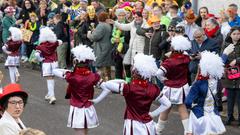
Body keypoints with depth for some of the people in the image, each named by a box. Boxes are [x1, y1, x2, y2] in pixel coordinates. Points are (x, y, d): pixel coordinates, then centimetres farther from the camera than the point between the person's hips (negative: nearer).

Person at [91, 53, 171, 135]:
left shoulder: (128, 88, -18)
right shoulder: (153, 89, -6)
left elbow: (105, 85, -19)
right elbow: (167, 104, -1)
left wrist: (120, 81, -2)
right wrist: (153, 114, 3)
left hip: (133, 126, -4)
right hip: (148, 125, 5)